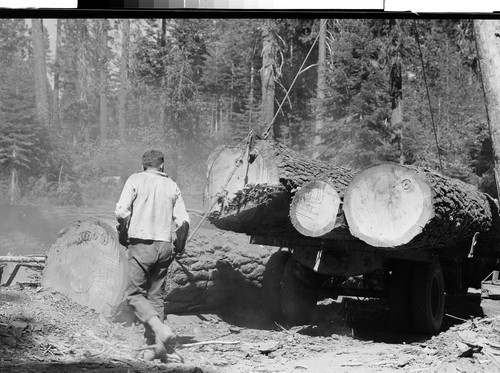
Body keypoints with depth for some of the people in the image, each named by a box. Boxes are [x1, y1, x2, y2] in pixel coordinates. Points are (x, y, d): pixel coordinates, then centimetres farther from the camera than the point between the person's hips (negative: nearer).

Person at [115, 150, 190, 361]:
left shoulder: (136, 180, 1)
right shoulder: (172, 186, 10)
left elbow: (121, 211, -10)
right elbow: (183, 221, 6)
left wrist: (123, 235, 6)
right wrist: (179, 247, 19)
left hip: (141, 243, -4)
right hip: (164, 246, 4)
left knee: (135, 293, 2)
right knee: (156, 295, 12)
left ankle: (161, 329, -20)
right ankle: (156, 346, 8)